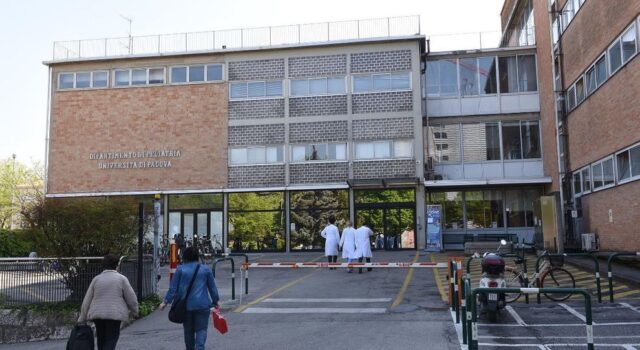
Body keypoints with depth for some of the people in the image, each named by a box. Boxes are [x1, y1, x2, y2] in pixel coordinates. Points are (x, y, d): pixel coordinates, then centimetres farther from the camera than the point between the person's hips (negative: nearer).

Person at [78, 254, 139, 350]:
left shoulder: (96, 279, 5)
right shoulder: (121, 279, -3)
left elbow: (86, 301, 6)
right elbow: (131, 299, -2)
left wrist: (82, 319, 12)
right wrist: (135, 311, 15)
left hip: (97, 314, 4)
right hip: (114, 314, -4)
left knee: (101, 339, 16)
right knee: (111, 339, -1)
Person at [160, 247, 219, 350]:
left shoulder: (180, 269, 1)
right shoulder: (205, 269, 3)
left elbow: (173, 288, 0)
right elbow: (212, 287, 8)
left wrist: (166, 301, 7)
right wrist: (215, 301, 18)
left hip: (185, 305, 1)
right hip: (202, 305, -1)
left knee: (188, 330, 14)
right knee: (201, 329, -1)